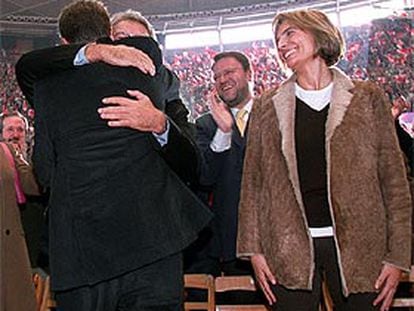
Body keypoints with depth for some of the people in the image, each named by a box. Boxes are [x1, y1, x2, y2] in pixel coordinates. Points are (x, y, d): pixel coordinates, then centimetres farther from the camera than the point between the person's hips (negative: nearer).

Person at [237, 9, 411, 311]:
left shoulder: (368, 99, 5)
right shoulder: (266, 107, 10)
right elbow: (253, 183, 9)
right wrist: (254, 249, 0)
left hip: (358, 247, -1)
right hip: (290, 250, 1)